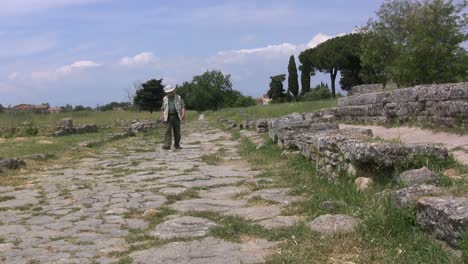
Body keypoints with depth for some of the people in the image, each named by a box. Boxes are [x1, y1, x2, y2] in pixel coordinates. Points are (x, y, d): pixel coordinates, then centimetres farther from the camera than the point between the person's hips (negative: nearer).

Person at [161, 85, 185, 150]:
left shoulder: (178, 98, 8)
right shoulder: (165, 99, 13)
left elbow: (183, 106, 3)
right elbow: (163, 108, 14)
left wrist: (183, 114, -13)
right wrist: (163, 117, 4)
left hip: (176, 116, 0)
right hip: (168, 117, 0)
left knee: (177, 131, 4)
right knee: (168, 130, -11)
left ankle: (177, 145, 15)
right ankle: (167, 145, -16)